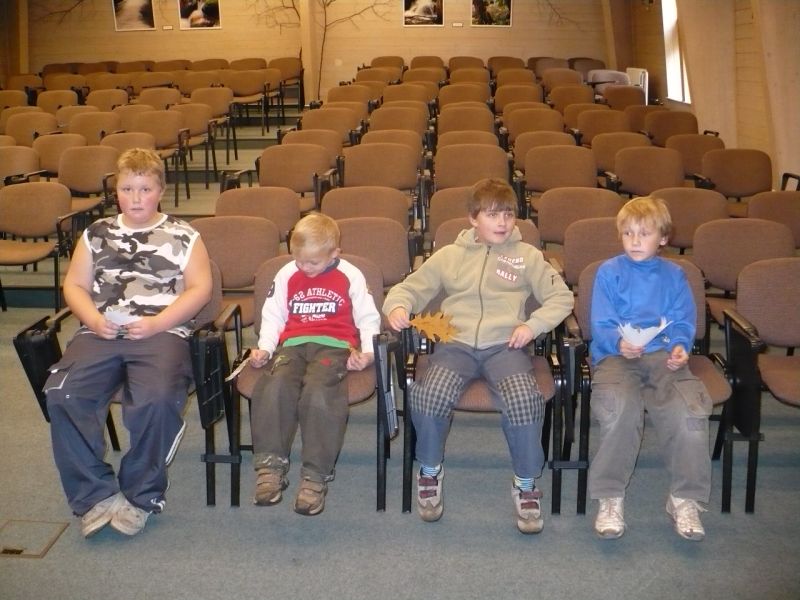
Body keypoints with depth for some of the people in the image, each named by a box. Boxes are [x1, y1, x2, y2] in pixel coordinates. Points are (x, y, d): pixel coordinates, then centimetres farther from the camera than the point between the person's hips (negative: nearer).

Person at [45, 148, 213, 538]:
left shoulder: (183, 236, 13)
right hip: (100, 333, 3)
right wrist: (93, 318, -3)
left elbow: (200, 289, 3)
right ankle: (96, 495, -12)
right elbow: (74, 285, 19)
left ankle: (141, 496, -10)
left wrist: (157, 323, -11)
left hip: (163, 332, -3)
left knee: (156, 399, -33)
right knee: (61, 394, -25)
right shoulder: (97, 234, 22)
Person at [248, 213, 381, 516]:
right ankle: (270, 466, -21)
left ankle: (315, 476, -29)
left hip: (334, 345, -3)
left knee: (318, 392, -34)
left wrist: (367, 351, -5)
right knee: (273, 388, -30)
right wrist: (264, 347, 5)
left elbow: (368, 318, 11)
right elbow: (273, 315, 21)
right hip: (293, 344, 3)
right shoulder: (286, 275, 18)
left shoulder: (350, 276, 10)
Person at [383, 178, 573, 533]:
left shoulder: (527, 256, 16)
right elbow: (410, 288, 18)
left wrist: (533, 324, -3)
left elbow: (561, 297, 14)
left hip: (505, 345, 0)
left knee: (524, 399, -32)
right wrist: (397, 306, -5)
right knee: (431, 394, -30)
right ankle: (430, 471, 0)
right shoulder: (449, 255, 18)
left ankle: (526, 483, -7)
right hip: (457, 343, 1)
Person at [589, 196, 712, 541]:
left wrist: (680, 346, -12)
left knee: (690, 409, -27)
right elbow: (601, 326, 1)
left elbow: (684, 322, 10)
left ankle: (685, 499, -8)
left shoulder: (674, 275, 16)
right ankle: (610, 499, -16)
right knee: (620, 408, -33)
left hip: (663, 356, 2)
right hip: (615, 356, -2)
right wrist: (619, 343, -20)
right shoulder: (609, 272, 8)